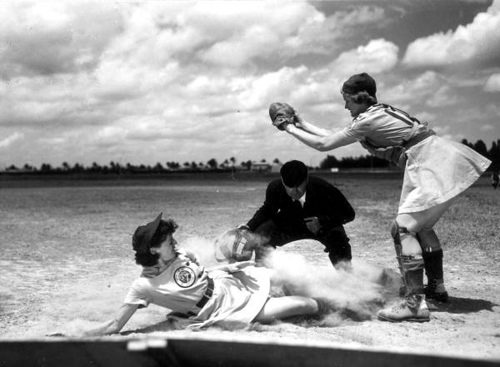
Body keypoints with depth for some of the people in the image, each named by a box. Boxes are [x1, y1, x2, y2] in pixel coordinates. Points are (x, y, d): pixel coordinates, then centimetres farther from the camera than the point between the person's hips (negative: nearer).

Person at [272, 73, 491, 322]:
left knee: (403, 227, -14)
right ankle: (436, 287, 31)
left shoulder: (367, 120, -10)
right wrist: (302, 124, 27)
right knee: (420, 225, 22)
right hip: (441, 161, 11)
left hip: (433, 165, -11)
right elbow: (334, 137, 25)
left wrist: (290, 129, 6)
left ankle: (415, 303, -18)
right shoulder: (378, 113, 18)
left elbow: (324, 144, -4)